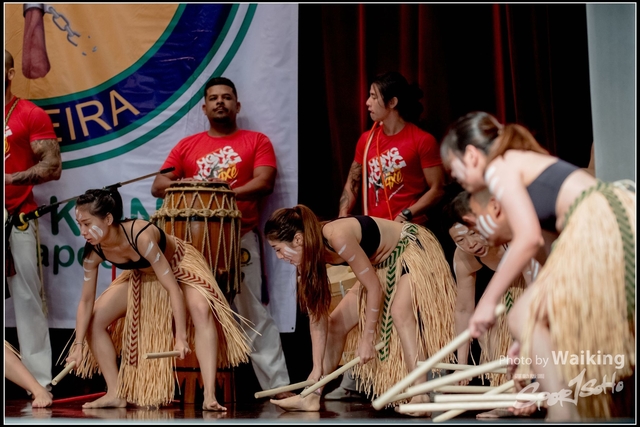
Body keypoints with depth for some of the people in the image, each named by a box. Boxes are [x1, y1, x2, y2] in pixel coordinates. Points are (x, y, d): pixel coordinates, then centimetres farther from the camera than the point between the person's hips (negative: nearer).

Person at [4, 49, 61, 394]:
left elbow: (53, 167, -7)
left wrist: (11, 178, -19)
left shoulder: (32, 115, 0)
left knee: (28, 298, -2)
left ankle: (40, 379, 1)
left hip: (17, 220, -4)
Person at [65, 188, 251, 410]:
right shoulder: (93, 252, -24)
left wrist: (181, 337, -40)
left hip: (179, 264, -6)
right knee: (95, 320, -5)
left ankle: (210, 396, -36)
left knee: (202, 310, -34)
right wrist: (78, 344, -19)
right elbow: (86, 301, -13)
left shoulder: (141, 236, -41)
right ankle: (116, 394, 4)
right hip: (142, 276, 6)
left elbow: (173, 289, -38)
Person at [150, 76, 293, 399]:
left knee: (255, 315, -6)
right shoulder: (187, 146, 14)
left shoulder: (256, 142, 8)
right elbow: (158, 186, 9)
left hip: (240, 239, -2)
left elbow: (264, 183, -6)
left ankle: (278, 385, -5)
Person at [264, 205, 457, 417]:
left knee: (400, 311, -33)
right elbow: (317, 313, -5)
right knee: (337, 322, 5)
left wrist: (366, 340, -21)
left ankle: (421, 395, -34)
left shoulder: (338, 238, -36)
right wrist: (317, 367, -6)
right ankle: (312, 397, 11)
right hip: (383, 264, 9)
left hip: (413, 250, -9)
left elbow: (374, 288, -28)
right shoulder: (311, 251, -11)